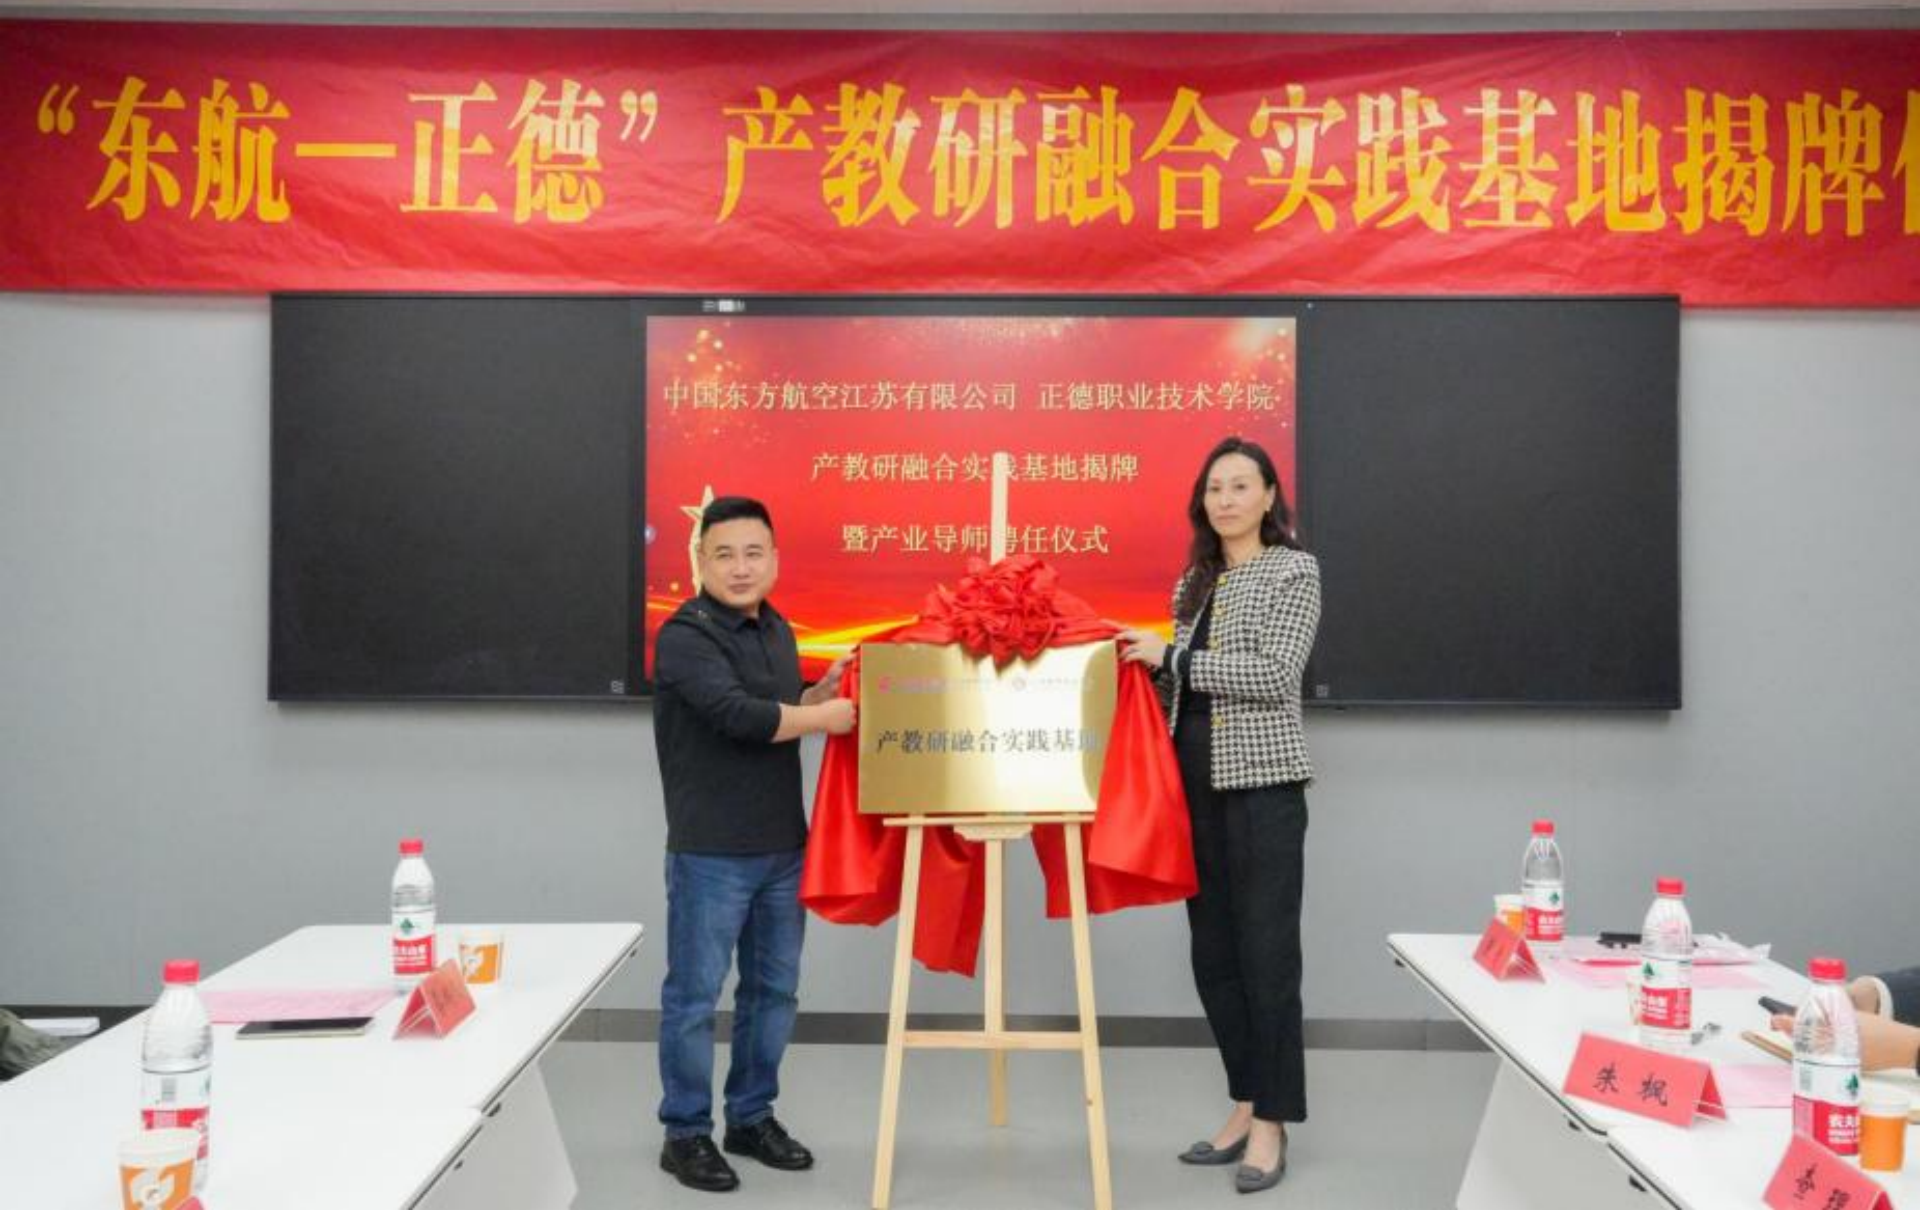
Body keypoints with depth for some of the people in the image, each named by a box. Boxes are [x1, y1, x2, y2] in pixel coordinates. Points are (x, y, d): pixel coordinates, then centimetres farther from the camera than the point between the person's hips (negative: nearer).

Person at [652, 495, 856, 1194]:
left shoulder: (777, 630, 11)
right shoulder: (685, 636, -14)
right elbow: (740, 716, -26)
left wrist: (827, 687, 7)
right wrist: (825, 717, -14)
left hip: (783, 846, 8)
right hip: (711, 852, -7)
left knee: (774, 988, 15)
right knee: (696, 995, 3)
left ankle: (753, 1117, 29)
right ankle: (685, 1132, 16)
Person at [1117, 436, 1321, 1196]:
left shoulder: (1294, 570, -3)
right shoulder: (1193, 584, 15)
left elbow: (1276, 676, -15)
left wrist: (1171, 657, -14)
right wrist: (1146, 666, 3)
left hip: (1262, 784, -7)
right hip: (1196, 782, 7)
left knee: (1266, 953, -4)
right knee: (1213, 954, 9)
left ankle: (1272, 1122, 5)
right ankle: (1245, 1106, 20)